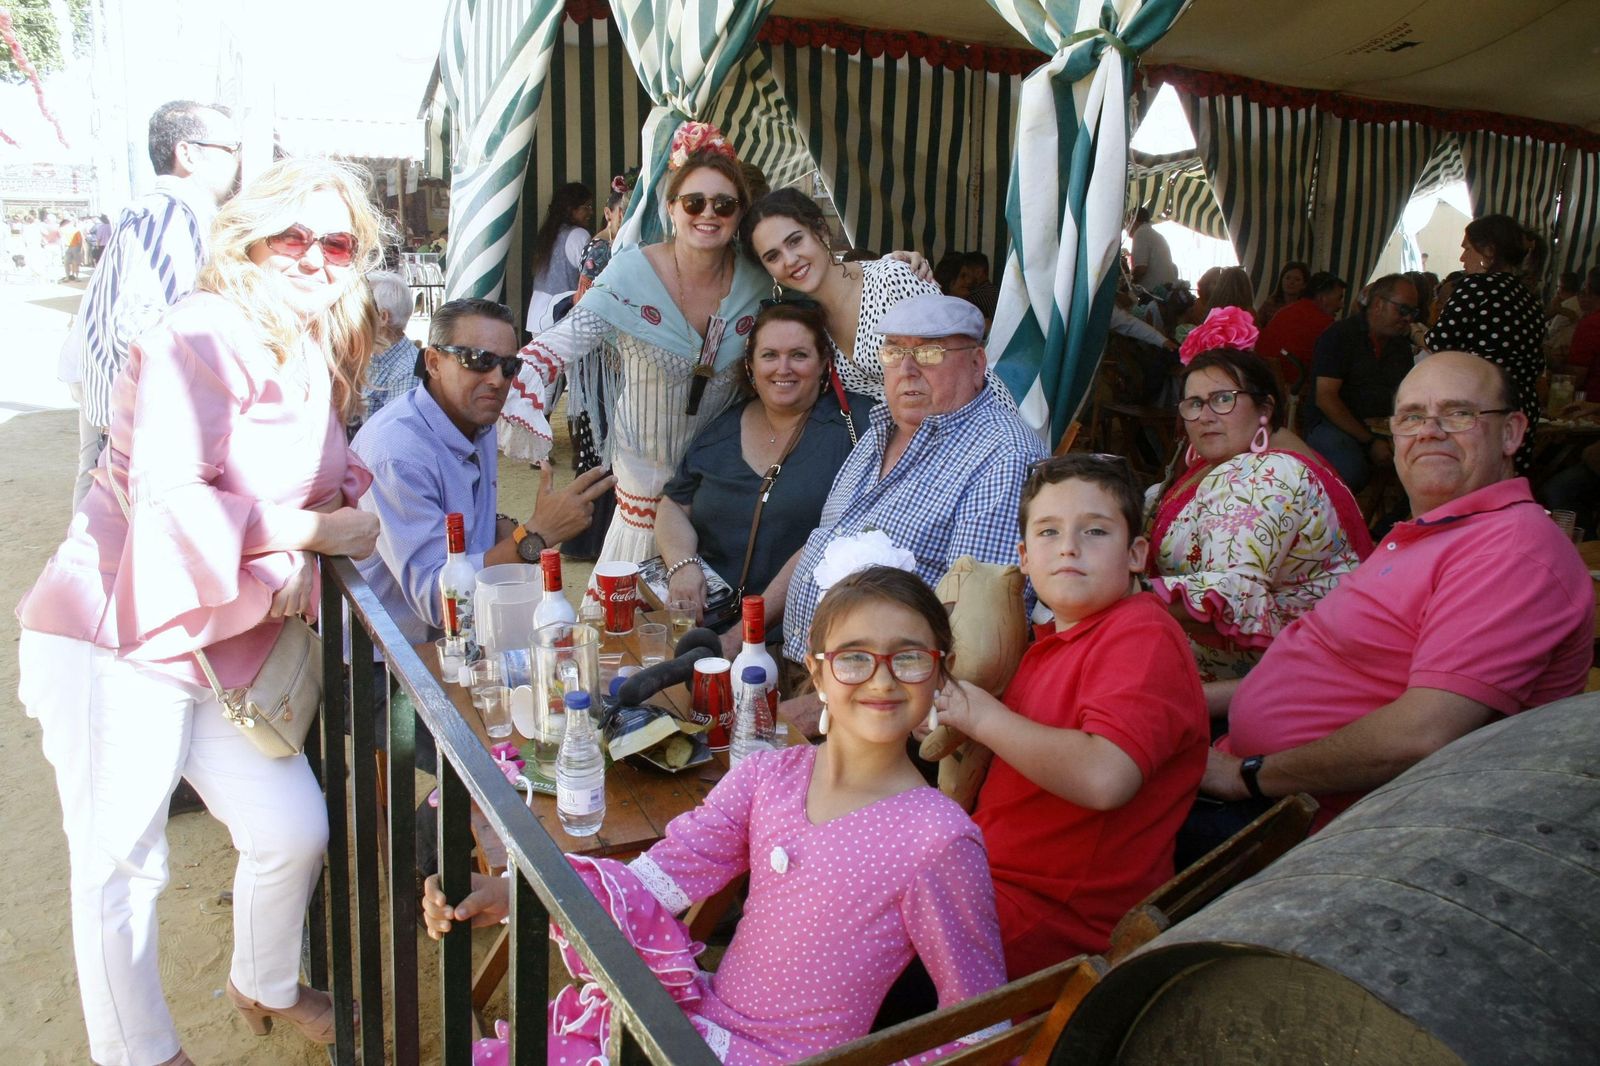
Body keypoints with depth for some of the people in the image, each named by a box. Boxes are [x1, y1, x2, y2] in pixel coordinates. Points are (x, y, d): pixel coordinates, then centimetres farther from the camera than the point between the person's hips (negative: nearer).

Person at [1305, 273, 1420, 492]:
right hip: (1334, 425, -6)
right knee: (1351, 469, -38)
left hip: (1382, 430, 6)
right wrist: (1370, 442, -17)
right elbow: (1325, 398, -12)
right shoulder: (1338, 336, -3)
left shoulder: (1401, 343, 19)